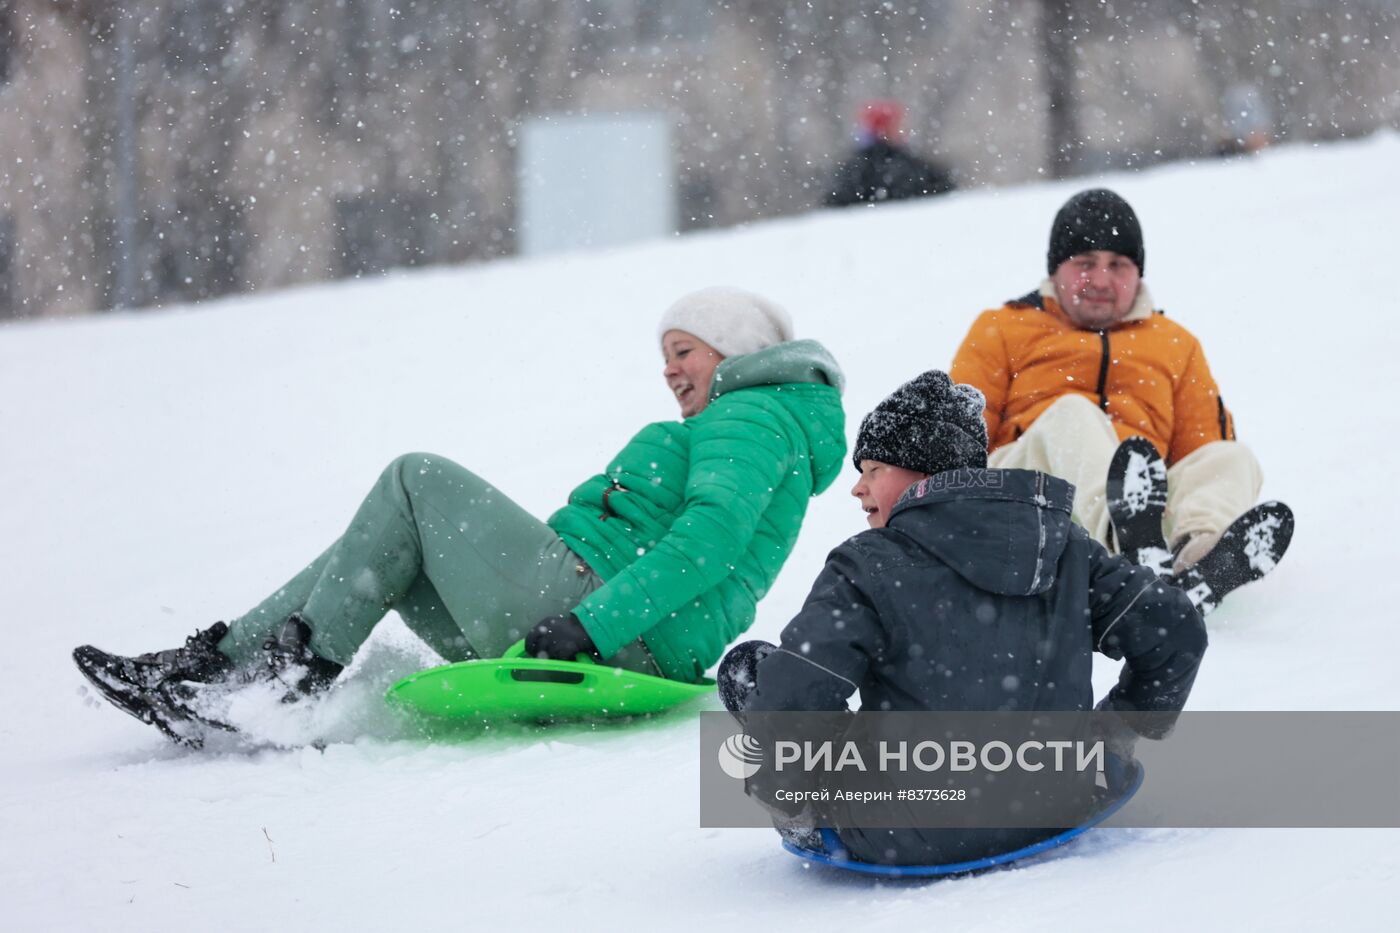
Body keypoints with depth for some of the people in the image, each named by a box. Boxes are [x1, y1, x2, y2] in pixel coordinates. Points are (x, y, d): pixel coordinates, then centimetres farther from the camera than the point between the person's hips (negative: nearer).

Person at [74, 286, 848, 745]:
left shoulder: (753, 417, -5)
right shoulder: (750, 421, 28)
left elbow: (711, 533, -23)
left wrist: (590, 624, -27)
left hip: (616, 642, -10)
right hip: (632, 647, 10)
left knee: (417, 480, -4)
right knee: (383, 550, 12)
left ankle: (303, 668, -2)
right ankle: (212, 666, 5)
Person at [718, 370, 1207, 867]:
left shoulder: (868, 568, -14)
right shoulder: (1063, 546, 1)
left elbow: (790, 703, -20)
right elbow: (1174, 631, 4)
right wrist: (1117, 736, 18)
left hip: (913, 842, -6)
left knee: (747, 665, 10)